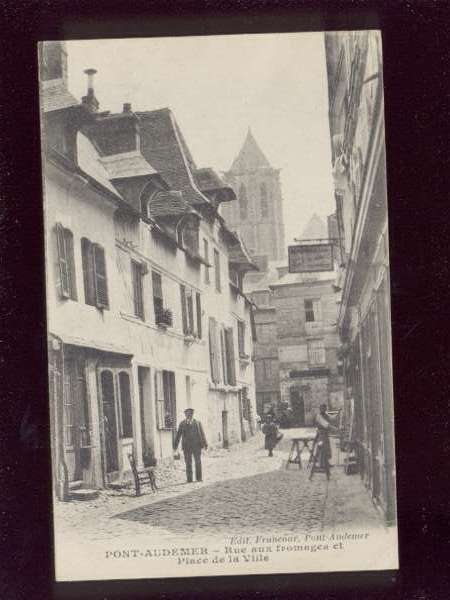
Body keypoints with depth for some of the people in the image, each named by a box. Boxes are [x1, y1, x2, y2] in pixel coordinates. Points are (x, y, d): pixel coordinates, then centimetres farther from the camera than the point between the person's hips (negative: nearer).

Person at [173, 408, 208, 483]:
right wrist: (175, 445, 0)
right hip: (186, 446, 0)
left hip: (196, 445, 0)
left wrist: (205, 444, -2)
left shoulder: (197, 423, 9)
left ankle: (199, 478, 8)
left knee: (198, 462, -1)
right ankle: (189, 479, 4)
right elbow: (178, 435, 6)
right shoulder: (182, 424, 8)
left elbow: (202, 434, 6)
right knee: (188, 463, -1)